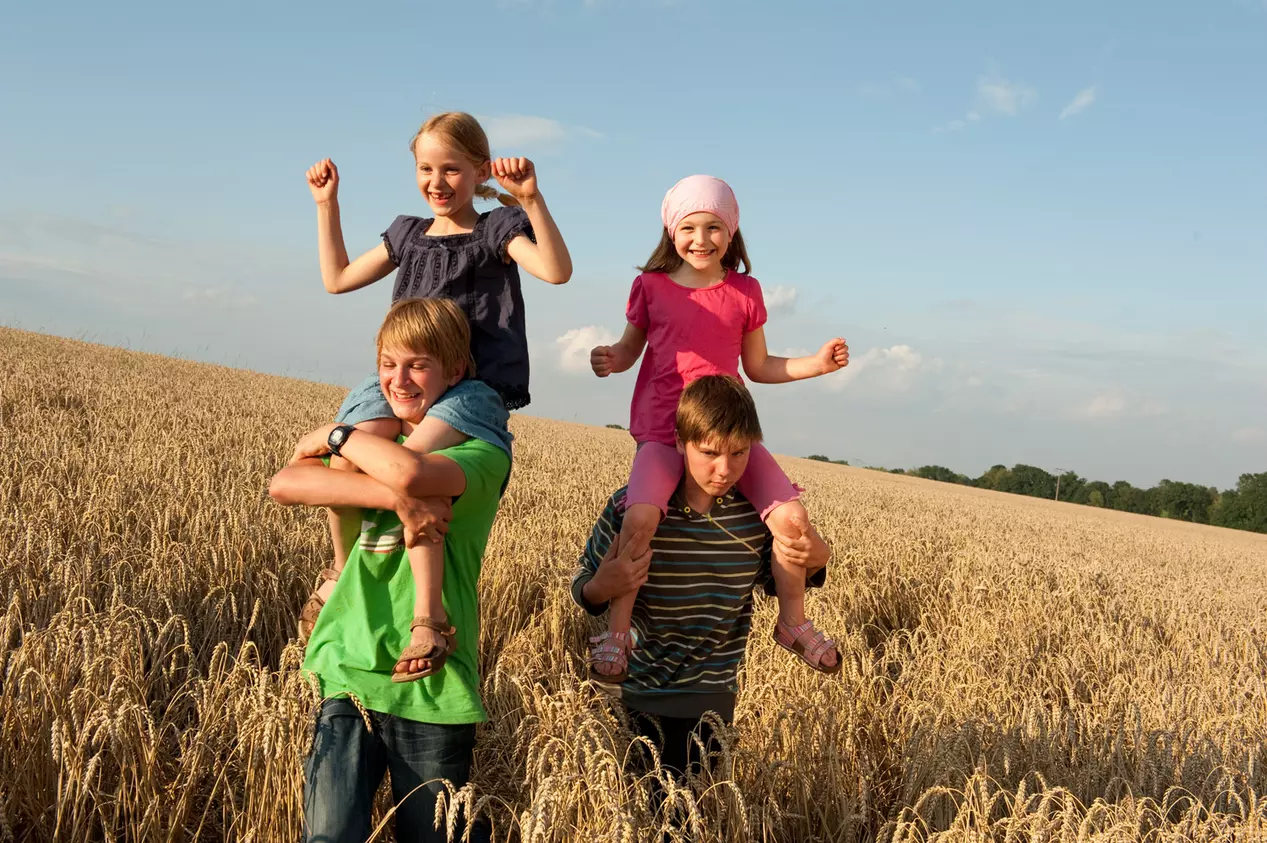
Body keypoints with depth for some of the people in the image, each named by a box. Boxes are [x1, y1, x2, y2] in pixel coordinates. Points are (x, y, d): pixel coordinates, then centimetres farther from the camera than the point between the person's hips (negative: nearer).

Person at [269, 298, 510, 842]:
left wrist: (335, 436, -8)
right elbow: (283, 486, -8)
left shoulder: (483, 453, -3)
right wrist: (397, 497, -20)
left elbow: (409, 471, -27)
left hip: (432, 690, -3)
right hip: (350, 672, 3)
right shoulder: (373, 443, 12)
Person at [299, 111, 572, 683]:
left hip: (474, 385, -5)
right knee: (345, 456, -25)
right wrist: (326, 205, 27)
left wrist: (532, 200, -23)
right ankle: (342, 570, 2)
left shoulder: (497, 229, 7)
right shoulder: (408, 235, 23)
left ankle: (428, 620, -34)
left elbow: (557, 270, -12)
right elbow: (337, 278, 31)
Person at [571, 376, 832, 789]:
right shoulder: (631, 508, -18)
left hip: (710, 699, 2)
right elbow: (583, 585, -6)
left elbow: (773, 581, 9)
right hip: (635, 692, -1)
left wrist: (815, 560, -12)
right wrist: (600, 589, -30)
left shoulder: (757, 512, -10)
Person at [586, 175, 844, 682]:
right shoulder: (652, 286, 3)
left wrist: (816, 363, 1)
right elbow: (631, 348, 12)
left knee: (791, 517, -13)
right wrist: (609, 359, -10)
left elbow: (759, 366, 14)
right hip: (663, 430, -2)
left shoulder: (744, 292, 7)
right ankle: (617, 631, -13)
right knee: (641, 515, -29)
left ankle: (793, 623, 11)